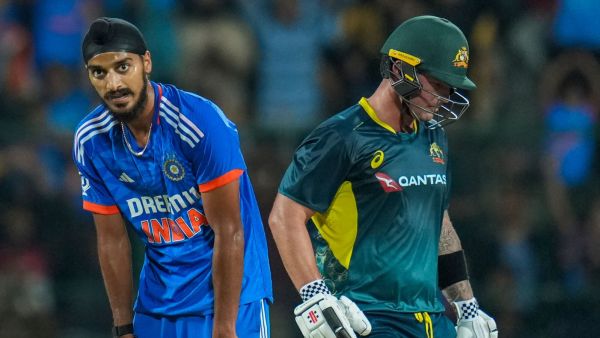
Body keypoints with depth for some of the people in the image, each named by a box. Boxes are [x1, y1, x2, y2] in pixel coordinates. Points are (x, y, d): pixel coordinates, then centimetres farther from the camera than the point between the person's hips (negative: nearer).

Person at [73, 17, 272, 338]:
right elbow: (112, 241, 3)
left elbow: (228, 233, -17)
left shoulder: (200, 120, -19)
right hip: (156, 302, 4)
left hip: (229, 296, -4)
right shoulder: (90, 140, -4)